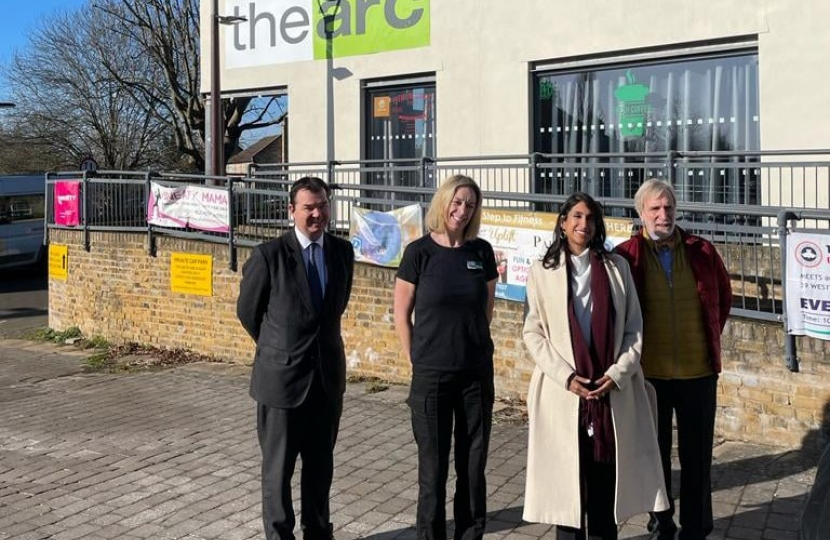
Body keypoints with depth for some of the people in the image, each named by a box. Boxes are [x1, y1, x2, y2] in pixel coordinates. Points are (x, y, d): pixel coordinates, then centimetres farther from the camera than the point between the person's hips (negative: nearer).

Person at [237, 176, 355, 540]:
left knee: (321, 465, 16)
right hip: (282, 375, -4)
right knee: (278, 467, 8)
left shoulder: (343, 251, 2)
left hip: (328, 375, 4)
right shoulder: (269, 255, -12)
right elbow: (247, 310, 1)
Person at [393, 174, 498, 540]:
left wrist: (470, 345, 13)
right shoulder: (419, 252, -7)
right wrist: (418, 359, 1)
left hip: (477, 373, 3)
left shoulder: (482, 252, 2)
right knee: (433, 466, 7)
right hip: (431, 376, -3)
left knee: (473, 465, 10)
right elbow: (401, 314, -1)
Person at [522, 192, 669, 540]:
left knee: (607, 477, 5)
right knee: (566, 476, 4)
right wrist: (566, 376, -10)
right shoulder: (542, 271, 3)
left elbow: (634, 328, 6)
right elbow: (533, 332, 1)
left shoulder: (617, 266, 7)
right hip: (562, 391, -1)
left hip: (612, 390, 1)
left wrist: (618, 373, -7)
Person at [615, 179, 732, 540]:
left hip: (699, 371, 2)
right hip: (648, 373, -1)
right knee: (655, 453, 12)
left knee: (696, 455, 10)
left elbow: (724, 296, 16)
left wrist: (711, 337, 12)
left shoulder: (702, 252, 1)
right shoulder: (625, 256, -6)